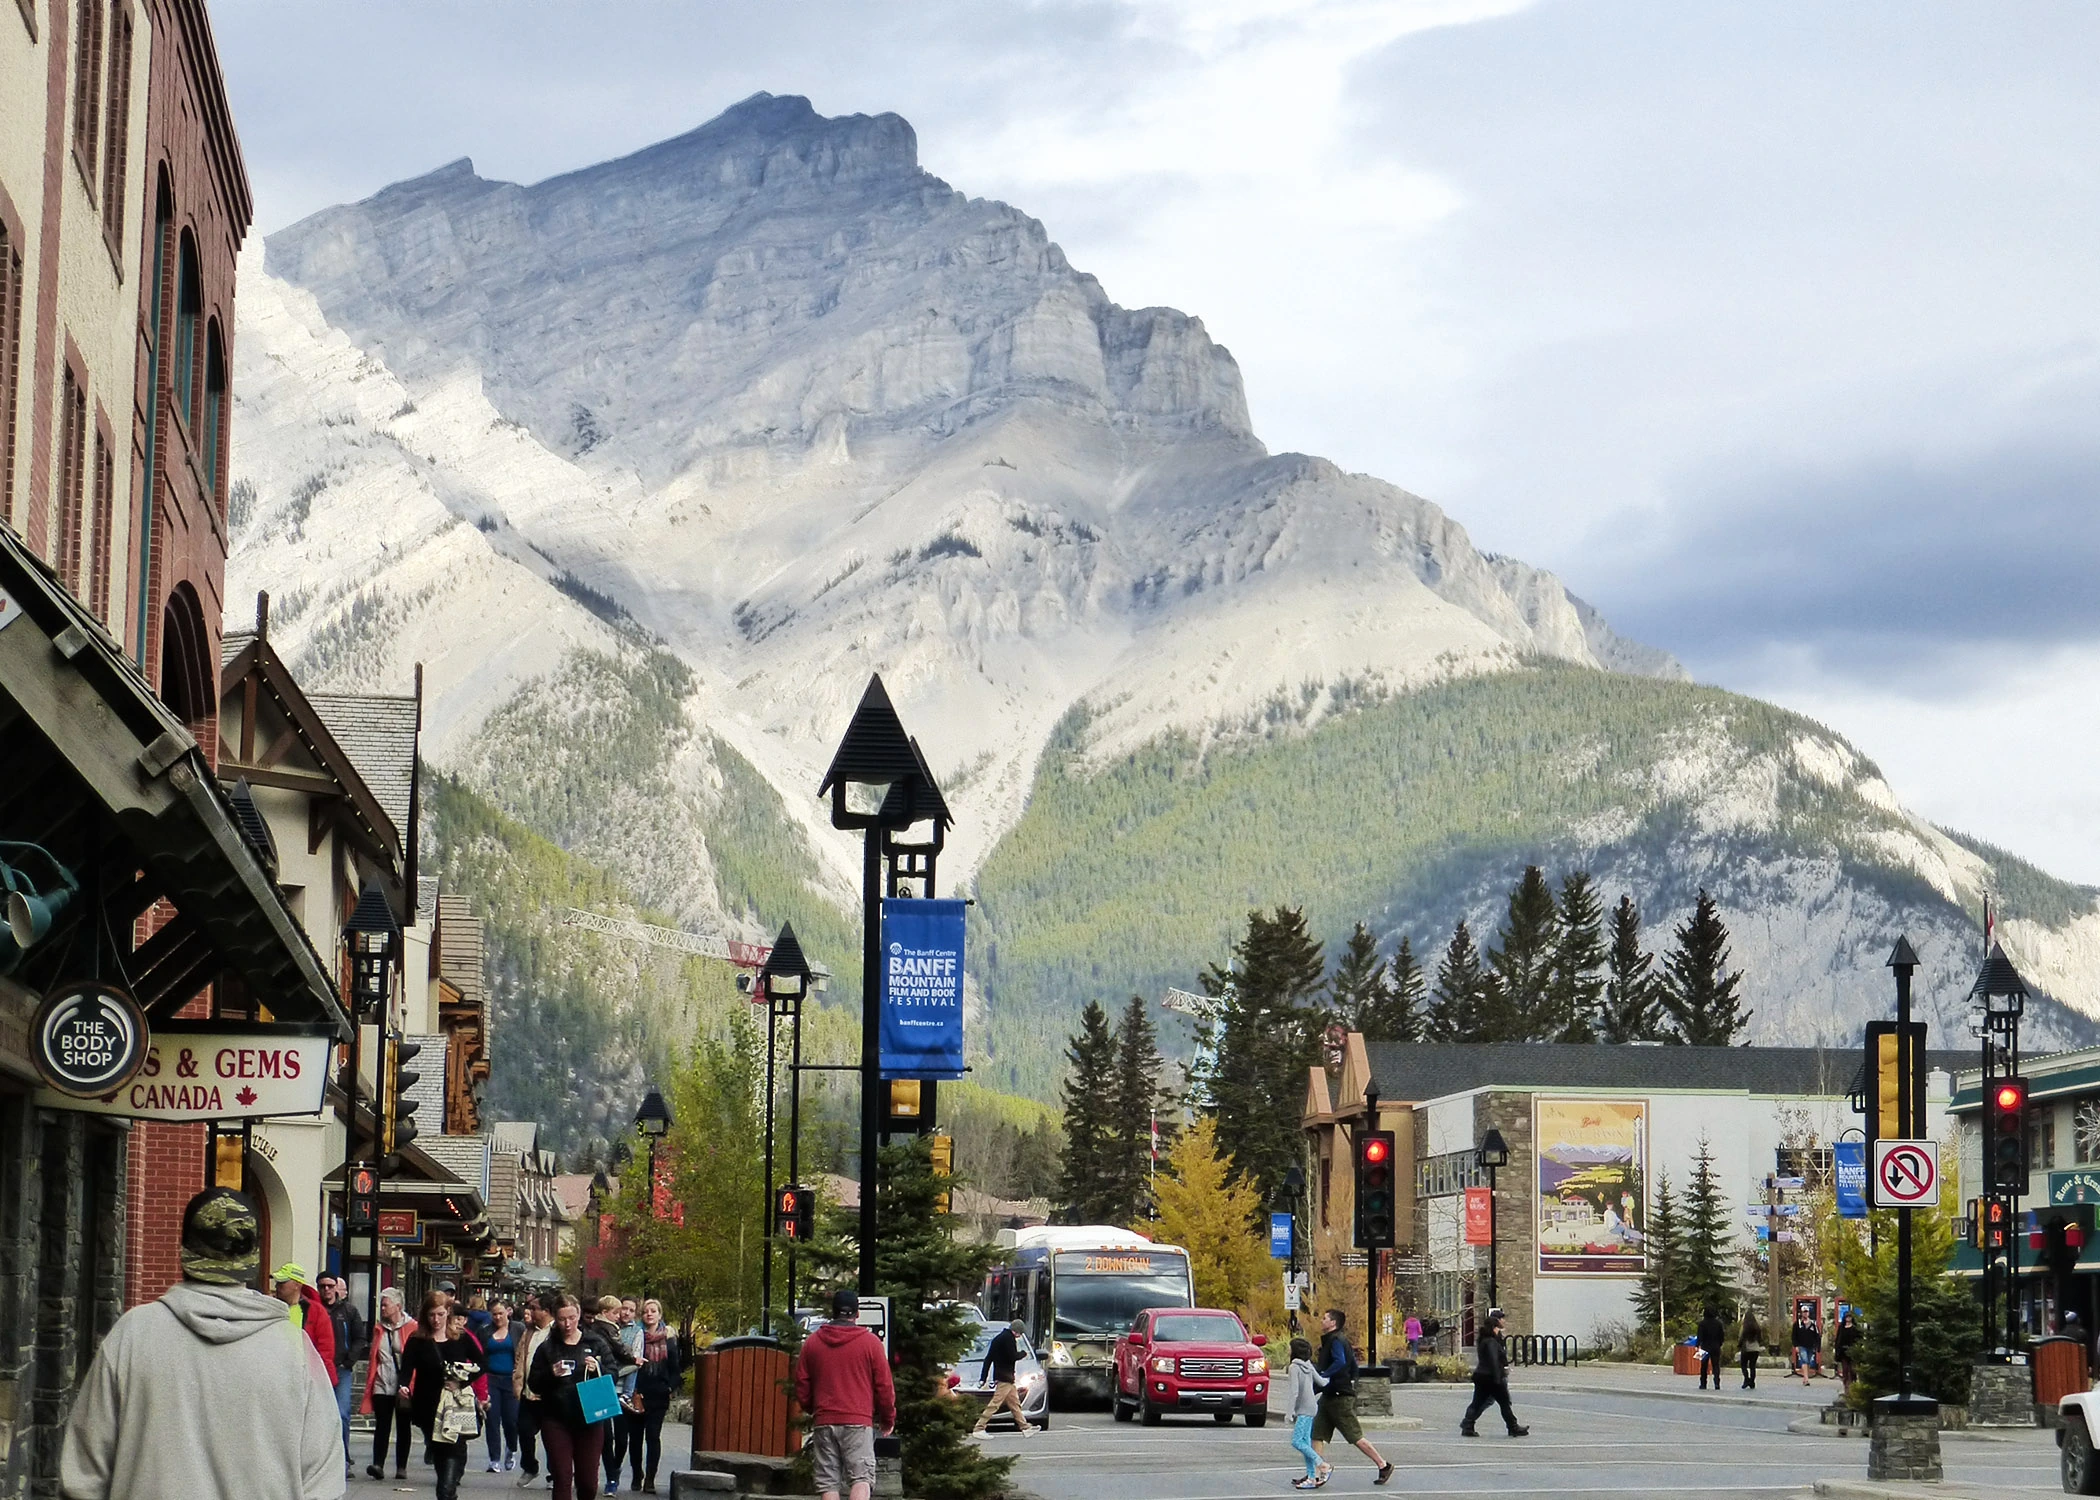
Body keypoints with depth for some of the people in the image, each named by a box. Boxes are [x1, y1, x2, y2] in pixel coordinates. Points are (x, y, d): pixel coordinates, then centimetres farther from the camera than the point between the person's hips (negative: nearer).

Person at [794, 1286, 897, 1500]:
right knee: (861, 1477, -7)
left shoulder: (812, 1342, 9)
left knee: (828, 1482, 4)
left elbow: (801, 1386, 15)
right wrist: (888, 1419, 17)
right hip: (859, 1422, -3)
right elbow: (884, 1386, 3)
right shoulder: (870, 1342, 0)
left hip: (823, 1423, 3)